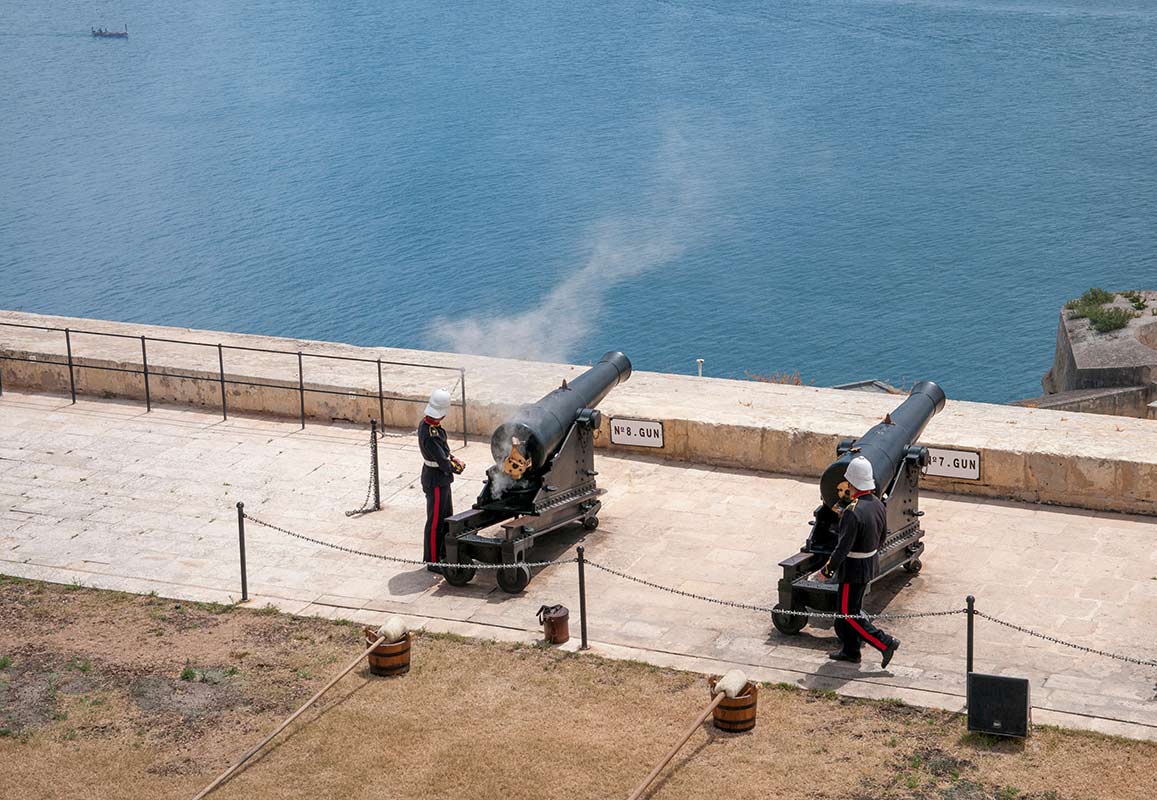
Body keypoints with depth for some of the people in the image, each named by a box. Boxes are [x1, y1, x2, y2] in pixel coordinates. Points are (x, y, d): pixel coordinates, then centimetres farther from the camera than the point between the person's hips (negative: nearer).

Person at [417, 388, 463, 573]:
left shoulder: (425, 423, -1)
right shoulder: (431, 435, -30)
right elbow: (443, 462, -25)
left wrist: (452, 460, 0)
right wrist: (457, 467, -6)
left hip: (442, 479, 10)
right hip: (436, 481, -10)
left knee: (447, 517, 22)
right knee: (435, 522, 2)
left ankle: (444, 554, 35)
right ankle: (432, 561, 13)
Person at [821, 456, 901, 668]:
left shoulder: (853, 513, -27)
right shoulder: (879, 505, -1)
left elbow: (843, 549, -26)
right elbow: (881, 537, 12)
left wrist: (828, 569, -13)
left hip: (854, 568, -9)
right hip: (872, 562, 9)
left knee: (848, 612, 3)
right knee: (852, 607, 20)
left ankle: (885, 643, 0)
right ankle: (850, 650, 28)